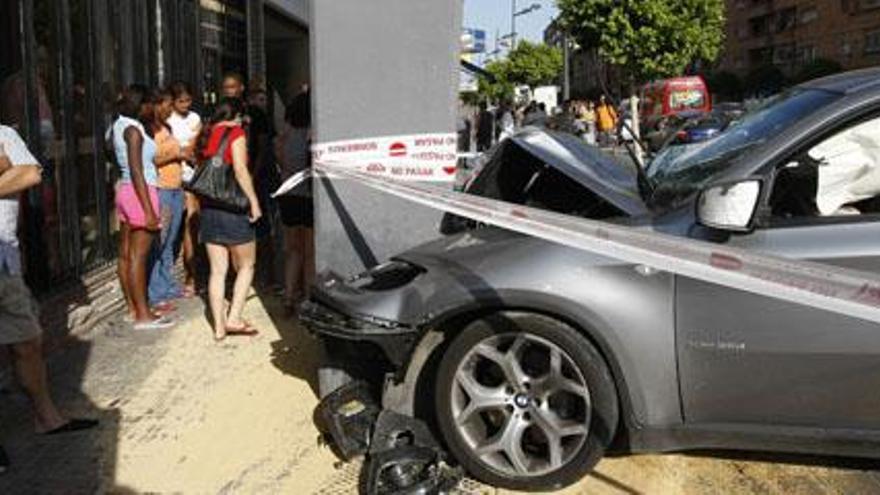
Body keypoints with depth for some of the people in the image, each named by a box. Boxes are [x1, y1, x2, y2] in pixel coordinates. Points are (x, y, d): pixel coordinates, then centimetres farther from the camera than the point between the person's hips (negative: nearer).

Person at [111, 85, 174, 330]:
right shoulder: (133, 129, -15)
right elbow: (136, 171, -20)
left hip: (125, 190, 10)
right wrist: (149, 210, -22)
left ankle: (133, 308, 21)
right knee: (138, 256, -7)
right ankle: (143, 316, -3)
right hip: (140, 192, -10)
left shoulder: (119, 126, 13)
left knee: (126, 254, 11)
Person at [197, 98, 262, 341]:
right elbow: (240, 171, -16)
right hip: (233, 208, -6)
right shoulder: (236, 133, -6)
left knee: (217, 270, 8)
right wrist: (254, 201, -13)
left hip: (208, 209, 6)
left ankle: (219, 326, 10)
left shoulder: (206, 135, 13)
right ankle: (234, 319, -1)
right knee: (246, 266, 7)